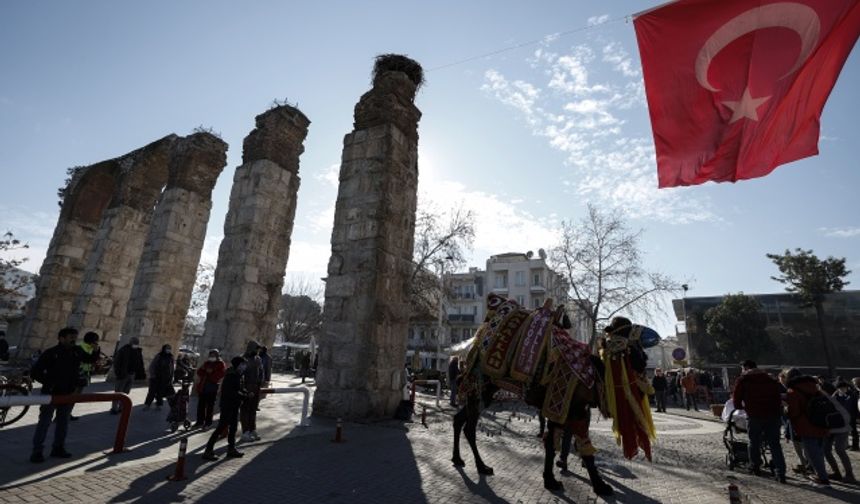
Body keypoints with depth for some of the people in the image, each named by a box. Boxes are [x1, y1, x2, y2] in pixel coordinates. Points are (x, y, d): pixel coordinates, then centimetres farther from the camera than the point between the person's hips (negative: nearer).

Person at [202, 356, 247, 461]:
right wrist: (245, 396, -19)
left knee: (233, 426, 14)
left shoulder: (239, 375, 8)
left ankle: (231, 449, 24)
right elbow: (232, 393, -25)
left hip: (235, 405, 9)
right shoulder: (231, 376, -20)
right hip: (227, 404, -9)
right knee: (222, 427, -5)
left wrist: (246, 393, -3)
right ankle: (208, 450, 4)